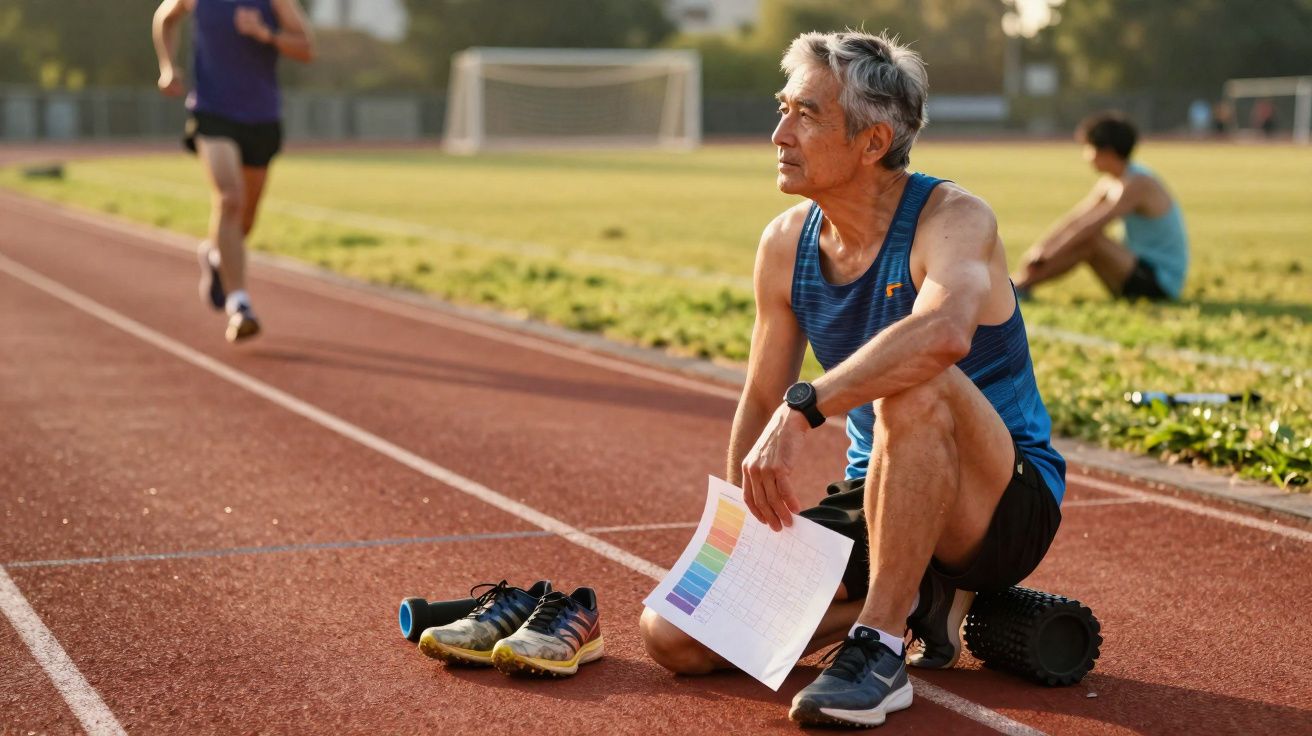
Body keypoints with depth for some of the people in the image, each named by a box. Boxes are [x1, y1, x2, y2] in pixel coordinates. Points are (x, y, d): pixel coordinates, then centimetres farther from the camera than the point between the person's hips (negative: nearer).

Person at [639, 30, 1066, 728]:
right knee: (671, 633, -7)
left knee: (915, 386, -40)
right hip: (876, 502, 7)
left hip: (1005, 506, -6)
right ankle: (914, 598, 7)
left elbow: (944, 332, -44)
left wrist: (804, 410, -48)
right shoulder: (785, 243, 0)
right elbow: (761, 401, 10)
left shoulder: (952, 218, -20)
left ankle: (880, 648, -27)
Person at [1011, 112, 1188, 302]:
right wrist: (1039, 248, -6)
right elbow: (1074, 219, 6)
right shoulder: (1109, 183, 8)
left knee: (1090, 239, -24)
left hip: (1161, 282, -9)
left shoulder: (1137, 185, -20)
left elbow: (1090, 226, -25)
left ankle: (1020, 285, -24)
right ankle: (1017, 282, -12)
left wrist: (1047, 254, -24)